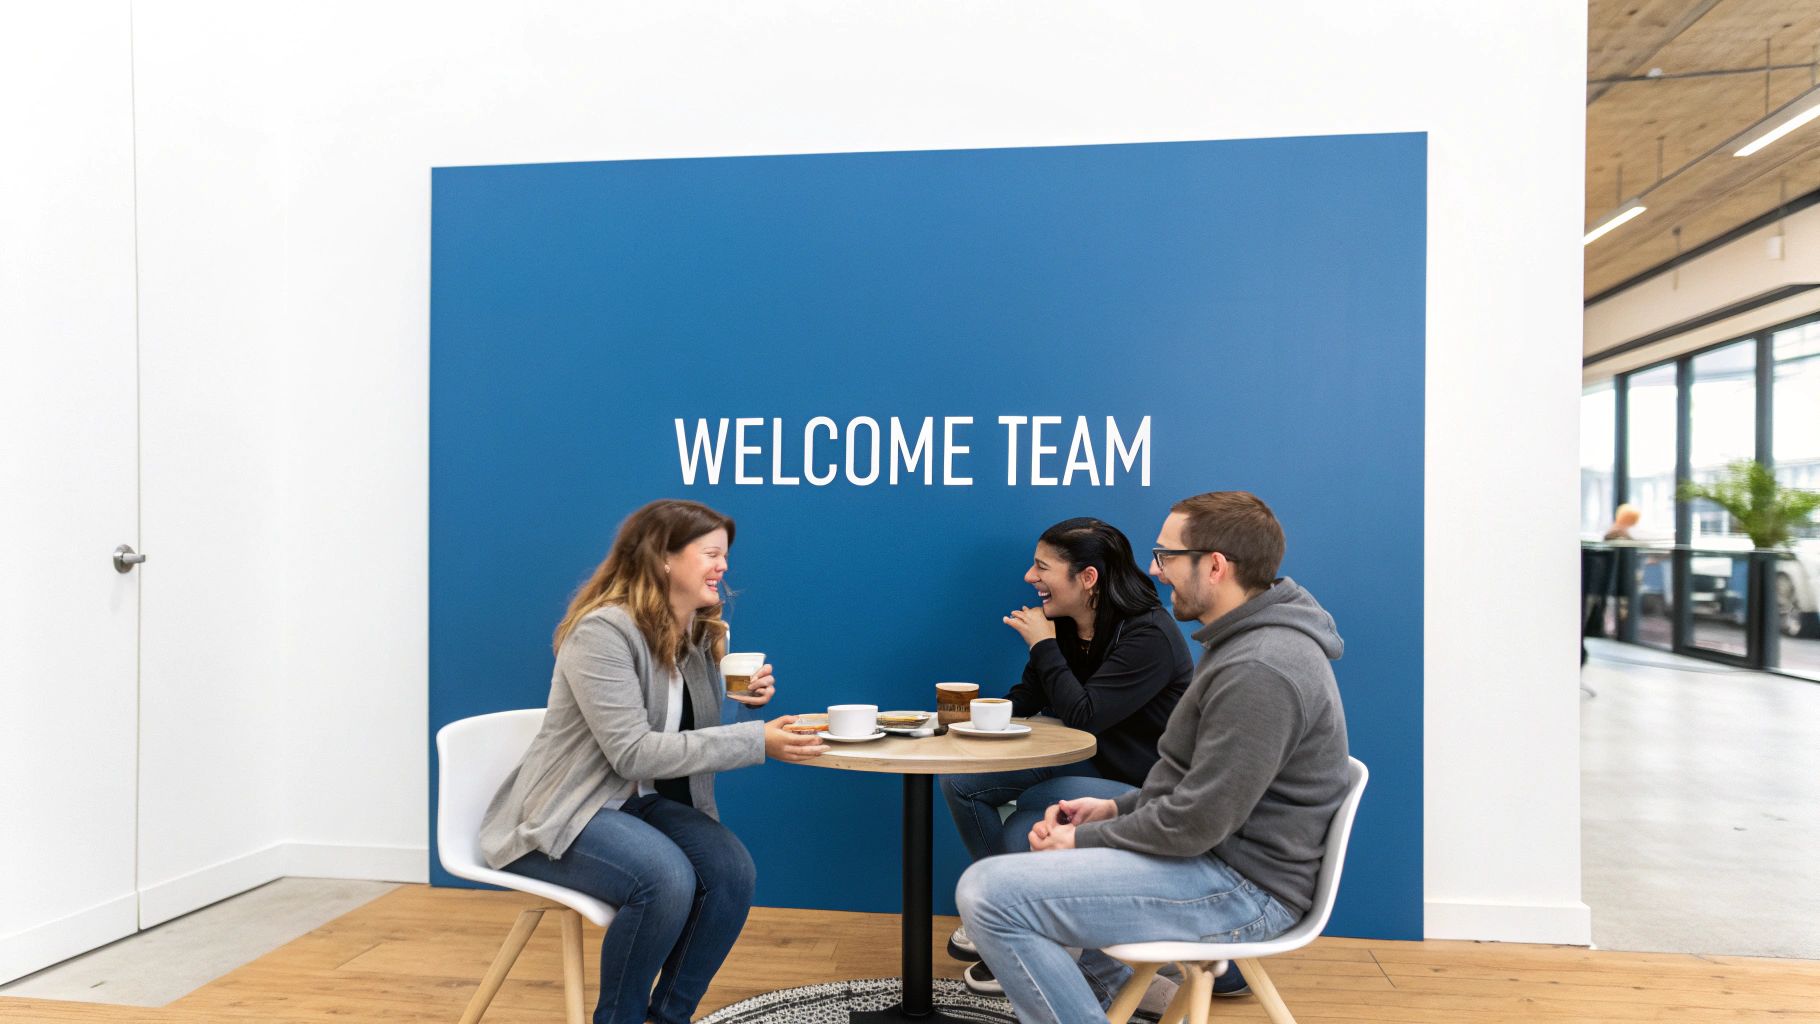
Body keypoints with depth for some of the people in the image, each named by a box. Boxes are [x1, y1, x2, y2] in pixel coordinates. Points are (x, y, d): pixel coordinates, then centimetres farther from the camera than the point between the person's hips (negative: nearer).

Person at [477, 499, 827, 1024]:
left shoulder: (701, 633, 4)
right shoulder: (603, 631, -22)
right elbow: (634, 753, -27)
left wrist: (743, 700, -11)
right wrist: (755, 741, -30)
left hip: (637, 802, 7)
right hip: (560, 815, -7)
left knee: (731, 868, -18)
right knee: (666, 878, -32)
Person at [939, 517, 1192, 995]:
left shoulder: (1149, 637, -24)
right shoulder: (1063, 624, -2)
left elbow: (1084, 716, -27)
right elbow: (1027, 697, 6)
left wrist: (1044, 645, -21)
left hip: (1136, 785, -8)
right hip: (1080, 761, 8)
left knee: (1023, 836, -29)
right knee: (960, 780, -5)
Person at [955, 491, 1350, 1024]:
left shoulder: (1259, 670, -25)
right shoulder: (1250, 641, 10)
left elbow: (1196, 824, -24)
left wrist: (1083, 839, -10)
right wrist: (1117, 806, 6)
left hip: (1241, 887, -11)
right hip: (1226, 854, 11)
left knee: (989, 893, -21)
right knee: (1027, 837, 26)